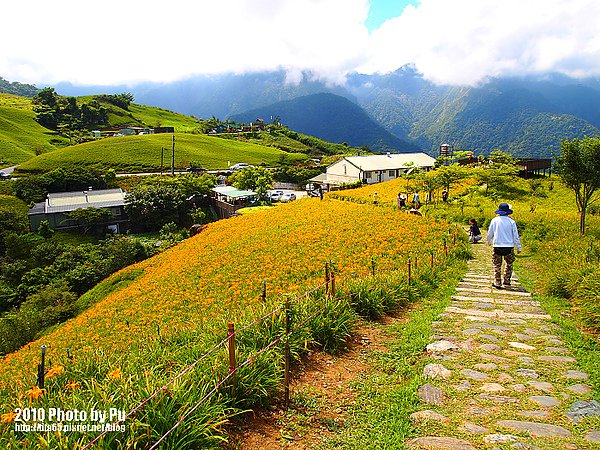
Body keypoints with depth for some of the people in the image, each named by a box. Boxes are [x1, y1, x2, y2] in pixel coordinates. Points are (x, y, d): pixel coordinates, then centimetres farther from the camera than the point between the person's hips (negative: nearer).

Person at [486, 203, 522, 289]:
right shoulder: (511, 221, -3)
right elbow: (516, 236, 0)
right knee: (509, 264, 19)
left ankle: (497, 283, 7)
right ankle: (507, 280, 21)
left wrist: (489, 242, 29)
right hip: (509, 246, 0)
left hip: (497, 246, 0)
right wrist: (518, 248, 9)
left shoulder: (494, 220, 0)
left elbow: (489, 234, 9)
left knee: (497, 265, 7)